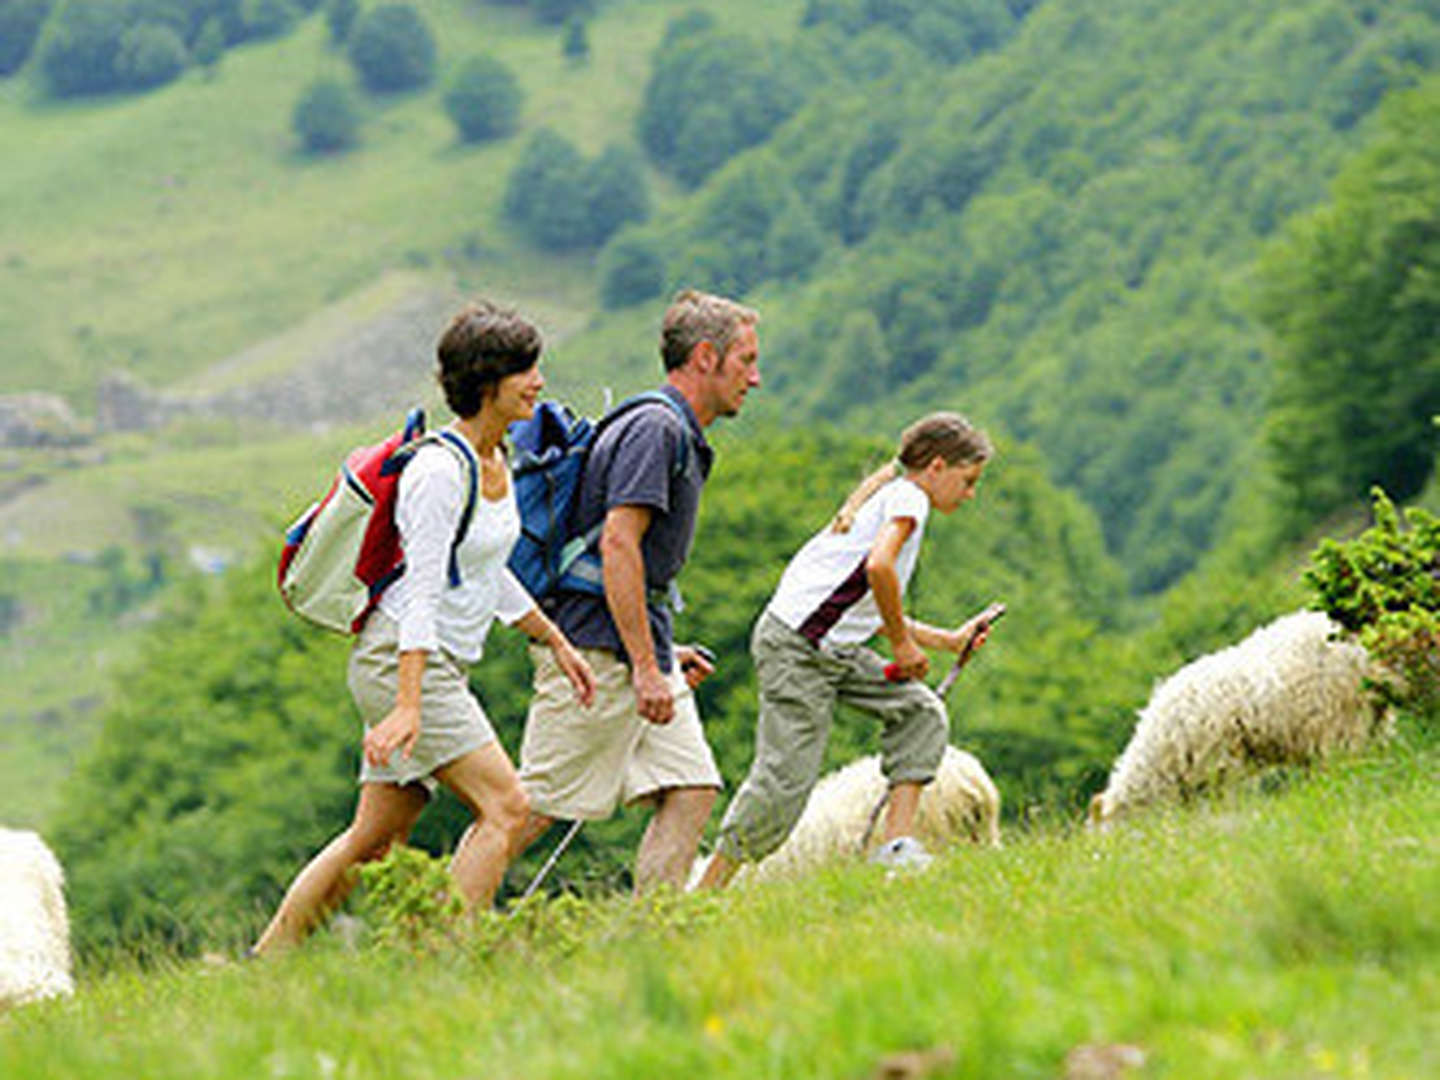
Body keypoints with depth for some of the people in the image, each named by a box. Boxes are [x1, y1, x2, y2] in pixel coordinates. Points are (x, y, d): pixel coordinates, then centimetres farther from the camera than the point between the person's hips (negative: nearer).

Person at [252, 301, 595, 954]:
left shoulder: (495, 460, 11)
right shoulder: (438, 471, -18)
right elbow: (421, 593, -23)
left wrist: (556, 643, 25)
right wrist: (408, 706, -27)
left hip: (440, 667, 9)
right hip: (399, 661, -9)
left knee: (376, 840, 9)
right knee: (505, 809, -17)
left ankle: (262, 968, 15)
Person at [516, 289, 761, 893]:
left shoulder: (681, 436, 19)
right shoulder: (655, 429, -13)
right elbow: (617, 545, -22)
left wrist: (663, 652, 22)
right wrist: (646, 667, -23)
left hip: (640, 655, 10)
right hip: (597, 655, -10)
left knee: (692, 792, 1)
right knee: (535, 805, -7)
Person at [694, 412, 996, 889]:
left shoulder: (887, 496, 23)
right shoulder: (908, 498, -6)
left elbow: (874, 613, 29)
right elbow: (879, 566, -27)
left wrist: (948, 640, 29)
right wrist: (903, 644, -16)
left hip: (835, 651, 10)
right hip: (796, 647, -10)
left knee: (921, 712, 3)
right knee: (786, 781, -11)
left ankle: (896, 844, -2)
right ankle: (707, 890, -3)